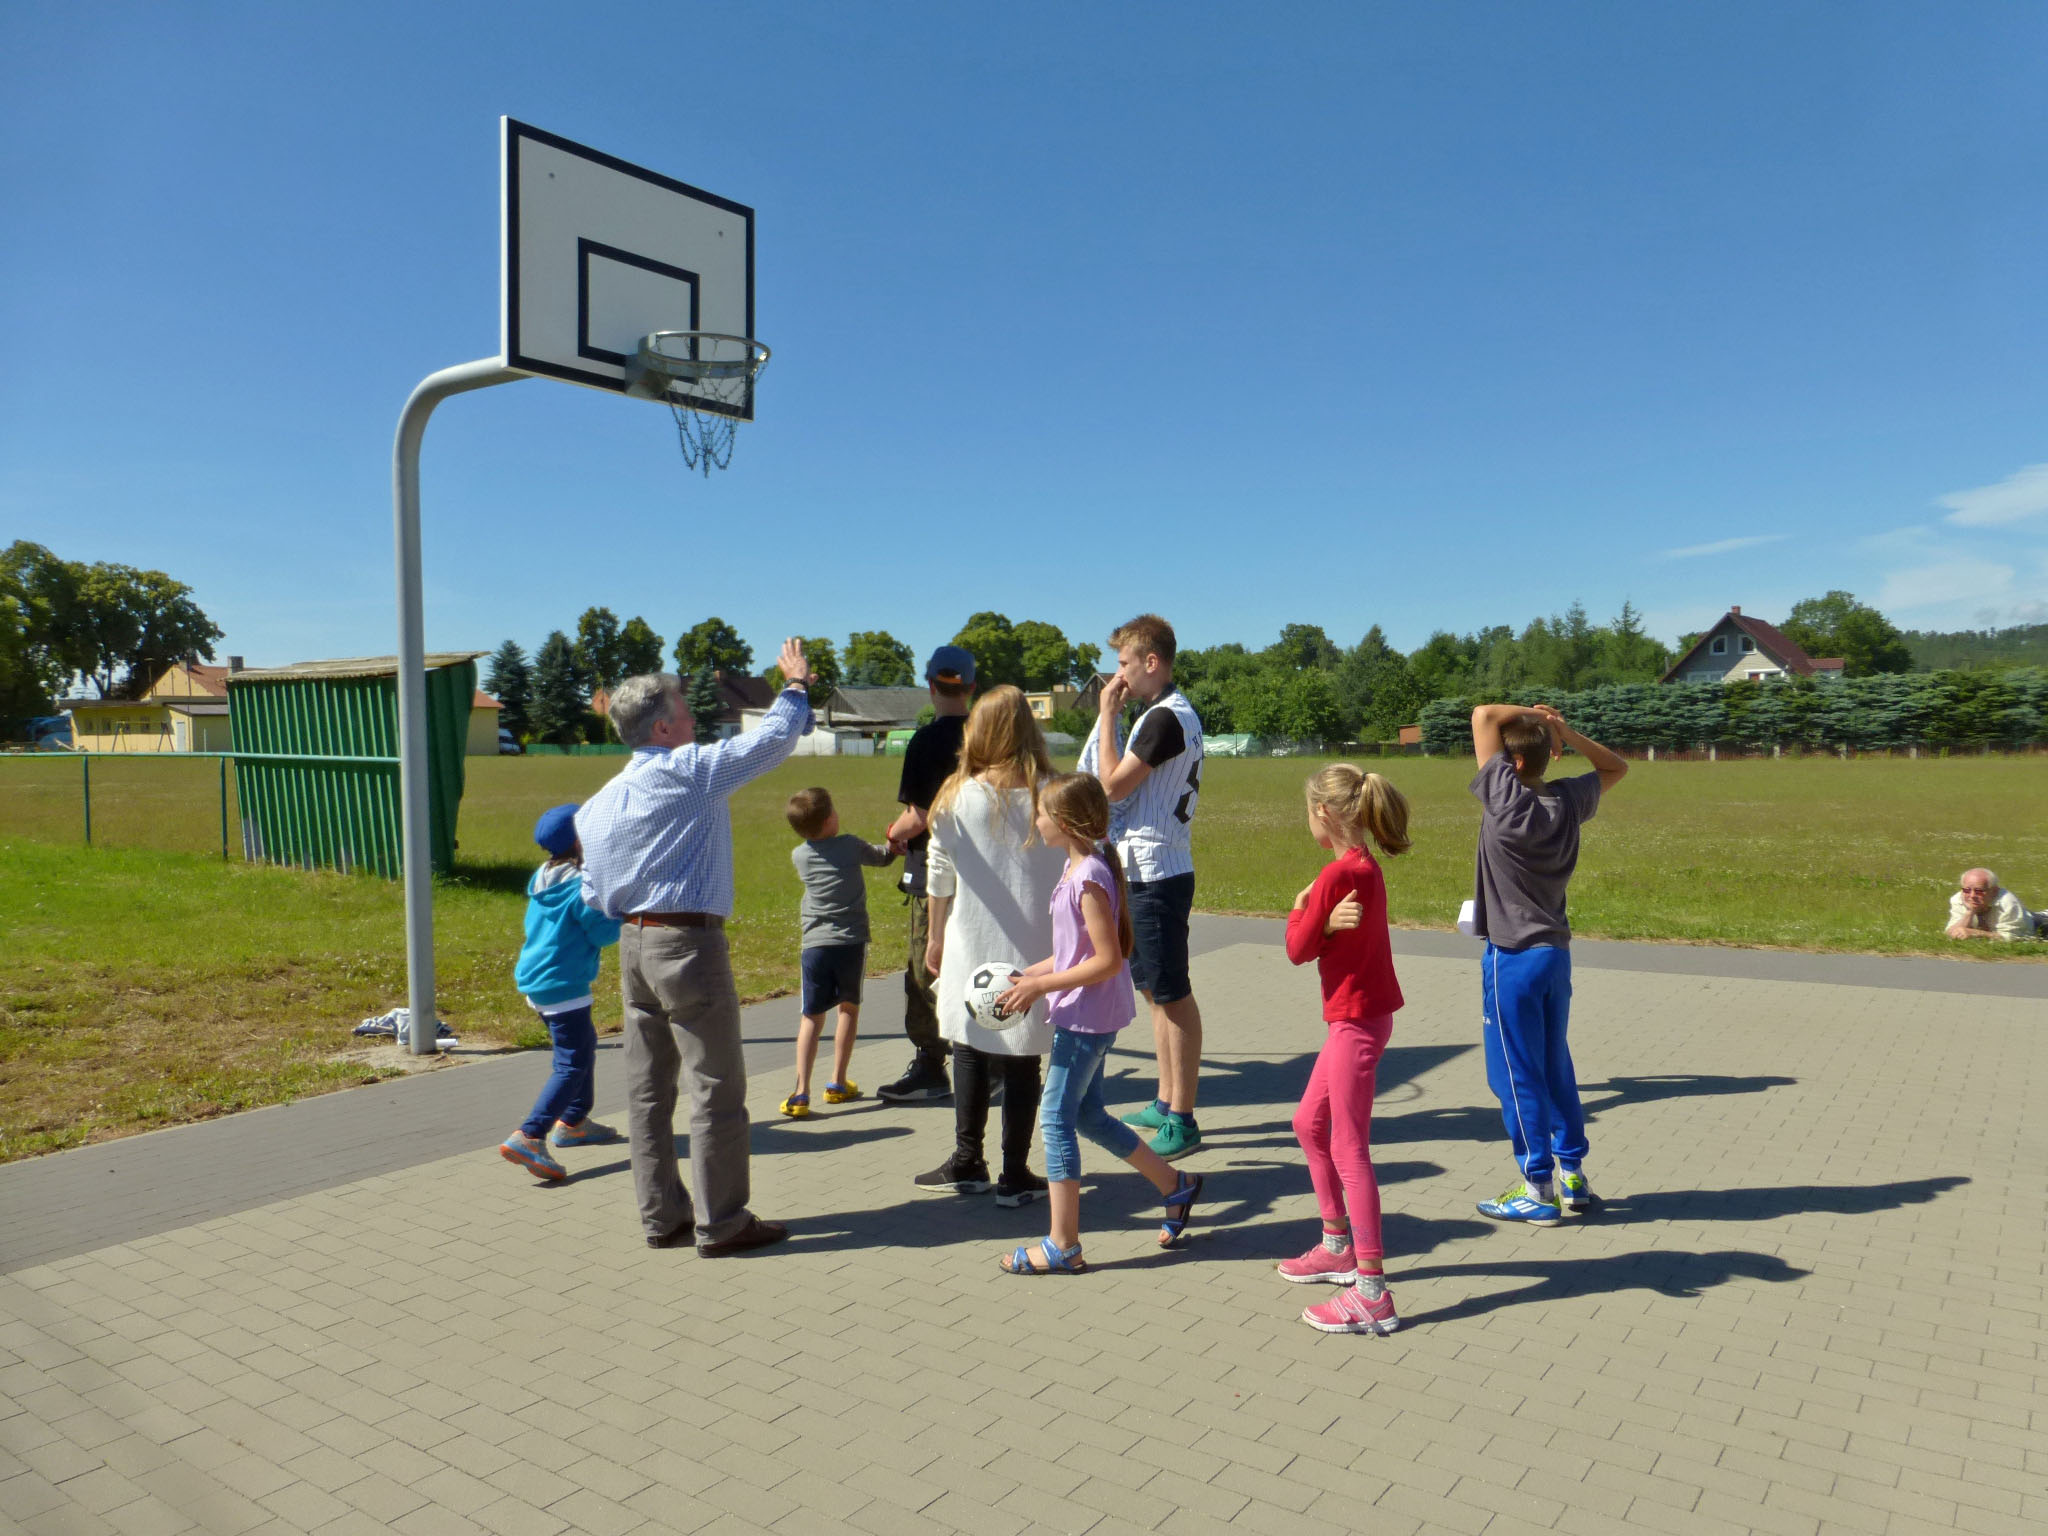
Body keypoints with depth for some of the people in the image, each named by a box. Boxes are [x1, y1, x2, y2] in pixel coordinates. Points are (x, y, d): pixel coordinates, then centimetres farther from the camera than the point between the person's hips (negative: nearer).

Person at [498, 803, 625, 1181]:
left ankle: (573, 1122, 34)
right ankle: (528, 1137, -16)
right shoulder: (580, 885, -19)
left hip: (535, 980, 10)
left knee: (584, 1044, 25)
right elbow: (604, 933, -15)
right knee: (572, 1065, -7)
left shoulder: (543, 879, 7)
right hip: (563, 986, -10)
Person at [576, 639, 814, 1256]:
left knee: (647, 1090, 13)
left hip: (633, 946, 8)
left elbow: (593, 895, 13)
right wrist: (796, 684, 10)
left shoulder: (598, 803, 11)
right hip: (689, 945, -8)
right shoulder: (691, 770, -11)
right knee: (716, 1091, 0)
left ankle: (662, 1216, 22)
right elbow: (773, 738, -6)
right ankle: (721, 1223, 7)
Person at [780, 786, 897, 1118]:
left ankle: (801, 1092, -5)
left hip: (815, 945, 1)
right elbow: (882, 857, 17)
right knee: (849, 1008, 17)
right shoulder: (851, 845, -2)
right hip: (851, 941, -1)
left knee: (811, 1017, 6)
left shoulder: (799, 855, 6)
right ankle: (838, 1083, 22)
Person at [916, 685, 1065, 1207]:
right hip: (1035, 949, 0)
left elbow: (940, 876, 0)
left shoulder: (958, 796, -6)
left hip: (972, 947, 0)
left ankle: (968, 1164, 23)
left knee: (969, 1052, 14)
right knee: (1022, 1059, 7)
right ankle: (1015, 1174, 13)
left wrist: (936, 937, 14)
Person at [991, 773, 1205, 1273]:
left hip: (1087, 1015, -10)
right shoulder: (1077, 867, 8)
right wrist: (1032, 974, 10)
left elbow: (1108, 960, -24)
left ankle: (1063, 1246, 7)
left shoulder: (1089, 879, -22)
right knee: (1087, 1115, 18)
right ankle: (1176, 1185, 30)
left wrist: (1042, 985, -22)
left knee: (1056, 1120, -2)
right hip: (1083, 1014, 10)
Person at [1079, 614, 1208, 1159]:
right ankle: (1166, 1103, 27)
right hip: (1147, 871, 11)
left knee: (1172, 994, -4)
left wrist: (1107, 715, -11)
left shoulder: (1165, 718, -17)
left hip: (1157, 875, -11)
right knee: (1156, 990, 16)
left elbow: (1113, 785, -17)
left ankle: (1182, 1121, 3)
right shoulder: (1174, 714, 15)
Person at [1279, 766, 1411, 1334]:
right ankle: (1338, 1248, 32)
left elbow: (1299, 949, -14)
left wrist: (1301, 909, 1)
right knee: (1310, 1123, 20)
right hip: (1360, 1015, 10)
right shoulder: (1365, 867, 9)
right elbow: (1323, 942, 5)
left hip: (1355, 1021, -10)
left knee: (1348, 1149, -6)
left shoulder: (1337, 873, -21)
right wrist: (1322, 918, -14)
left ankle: (1372, 1292, -2)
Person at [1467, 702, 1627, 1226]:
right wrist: (1565, 732, 4)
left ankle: (1537, 1190, 10)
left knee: (1516, 1075, 3)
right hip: (1556, 953, 7)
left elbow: (1483, 715, -17)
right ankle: (1573, 1174, 27)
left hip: (1513, 958, -7)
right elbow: (1615, 768, 19)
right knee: (1555, 1065, 18)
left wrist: (1534, 715, -4)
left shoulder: (1508, 800, -18)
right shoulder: (1568, 800, -1)